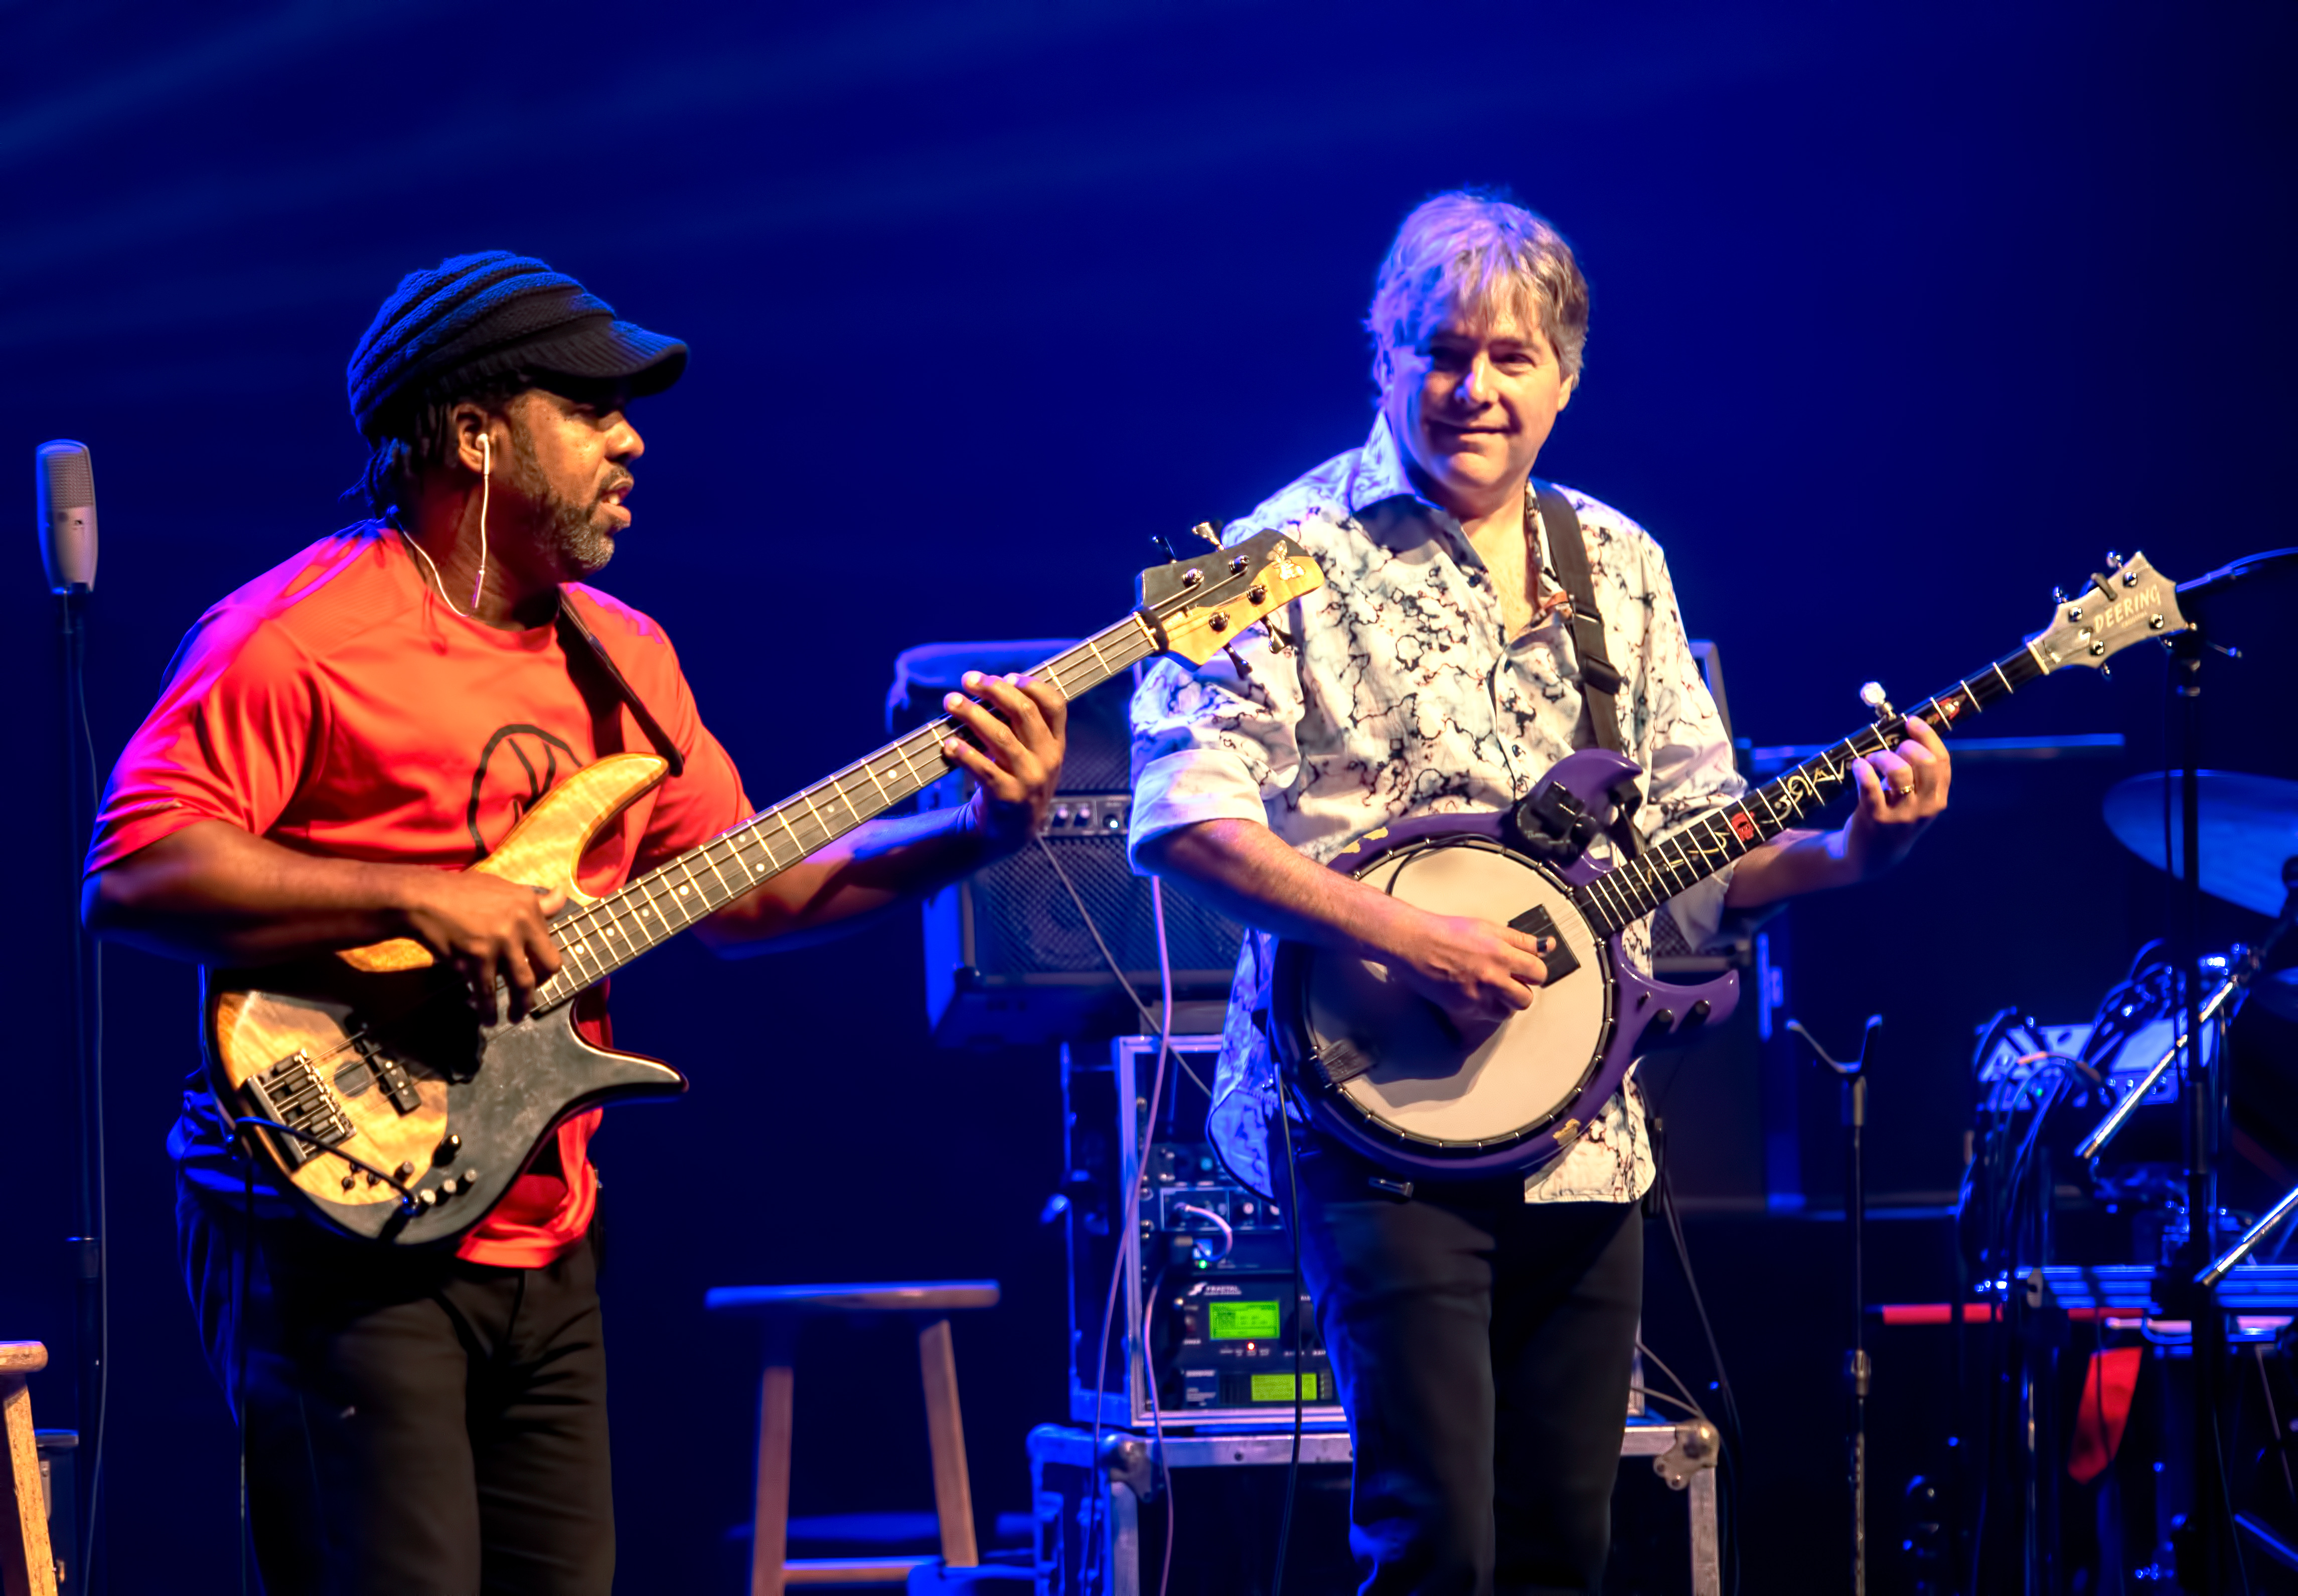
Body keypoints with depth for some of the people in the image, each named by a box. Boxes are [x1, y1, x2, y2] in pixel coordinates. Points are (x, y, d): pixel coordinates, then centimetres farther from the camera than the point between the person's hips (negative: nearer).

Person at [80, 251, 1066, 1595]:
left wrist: (981, 832, 6)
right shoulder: (302, 636, -10)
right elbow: (135, 874, -18)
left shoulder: (622, 661, 15)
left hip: (542, 1248, 8)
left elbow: (742, 890, 18)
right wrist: (415, 897, -22)